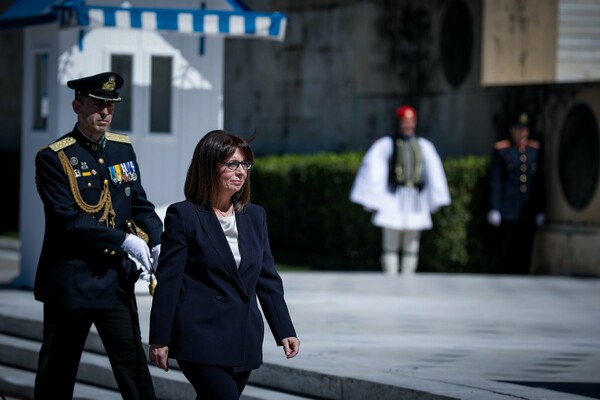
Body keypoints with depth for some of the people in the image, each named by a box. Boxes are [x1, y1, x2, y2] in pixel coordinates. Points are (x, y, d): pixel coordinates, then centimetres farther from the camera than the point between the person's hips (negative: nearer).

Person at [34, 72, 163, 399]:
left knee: (134, 366, 2)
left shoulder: (123, 148, 9)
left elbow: (140, 205, 12)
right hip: (71, 282, -4)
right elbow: (66, 219, -18)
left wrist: (158, 241, -9)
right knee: (58, 372, 7)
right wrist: (124, 240, -22)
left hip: (117, 279, 4)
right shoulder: (53, 158, -9)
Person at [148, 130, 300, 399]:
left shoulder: (255, 216, 12)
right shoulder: (183, 215, -4)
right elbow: (168, 280, -6)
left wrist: (285, 331, 7)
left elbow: (267, 279, 14)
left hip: (243, 342, 6)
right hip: (201, 338, -6)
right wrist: (160, 339, -8)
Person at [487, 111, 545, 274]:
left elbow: (540, 182, 11)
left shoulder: (535, 150, 9)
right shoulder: (501, 150, 0)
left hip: (529, 213, 3)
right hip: (508, 212, -3)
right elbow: (495, 182, -1)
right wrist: (494, 210, -6)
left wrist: (540, 211, 9)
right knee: (505, 254, -2)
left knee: (525, 253, 5)